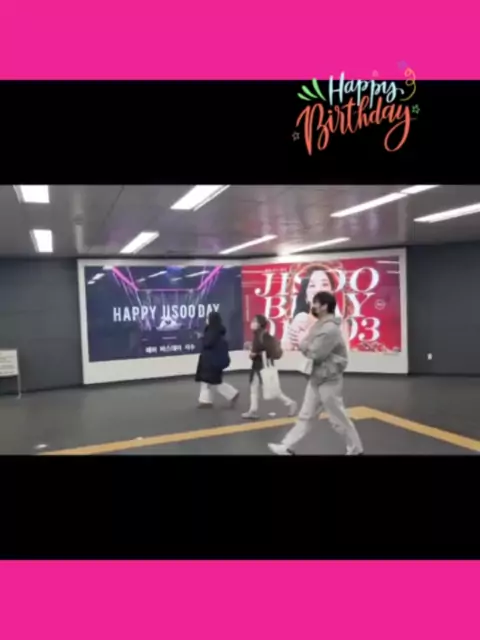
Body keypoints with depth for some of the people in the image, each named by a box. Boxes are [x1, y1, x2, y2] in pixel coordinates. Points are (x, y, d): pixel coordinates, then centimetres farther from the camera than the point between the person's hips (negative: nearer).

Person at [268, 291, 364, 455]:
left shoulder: (330, 328, -22)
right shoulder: (320, 325, 10)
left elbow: (315, 353, -25)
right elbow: (311, 348, 13)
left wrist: (303, 344, -7)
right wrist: (305, 345, -8)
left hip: (329, 380, -9)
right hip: (317, 377, 9)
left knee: (338, 418, 5)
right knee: (306, 415, 13)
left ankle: (355, 449, 24)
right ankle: (287, 447, 19)